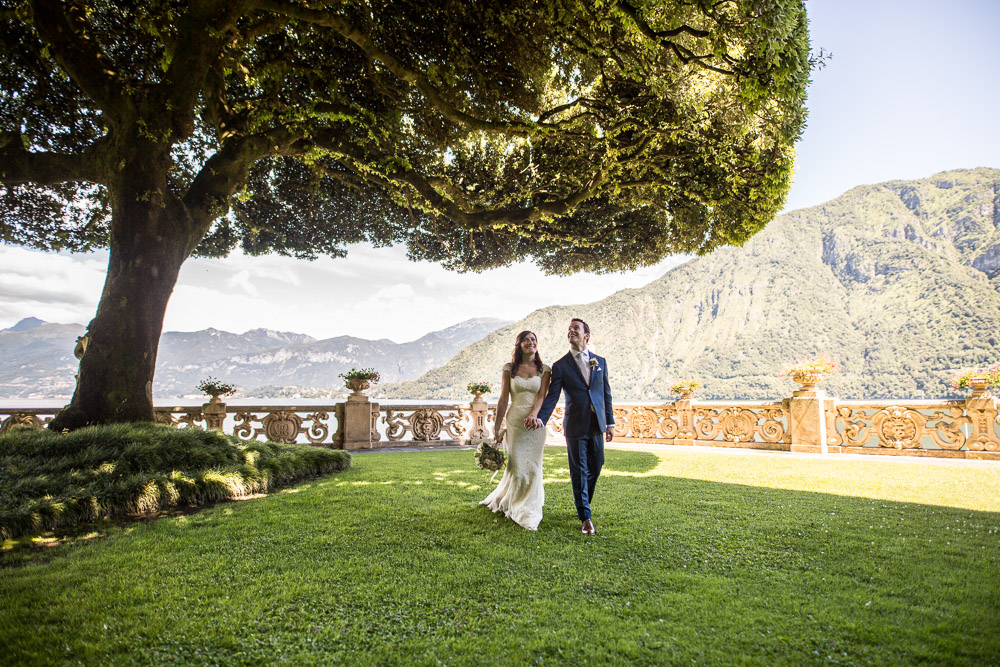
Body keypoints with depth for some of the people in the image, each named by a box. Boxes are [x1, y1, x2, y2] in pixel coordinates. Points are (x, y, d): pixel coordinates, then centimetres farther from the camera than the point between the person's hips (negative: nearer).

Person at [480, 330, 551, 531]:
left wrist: (534, 415, -25)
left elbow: (541, 395, -7)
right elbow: (503, 400, 3)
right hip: (515, 422, 0)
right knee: (517, 465, 2)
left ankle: (528, 511, 21)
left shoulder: (544, 370, 5)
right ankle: (518, 509, 23)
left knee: (532, 466, 4)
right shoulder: (509, 369, 4)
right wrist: (497, 426, 1)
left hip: (535, 422, 1)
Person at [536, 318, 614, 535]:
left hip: (596, 425, 3)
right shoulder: (560, 366, -2)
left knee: (595, 466, 12)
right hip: (575, 426, -3)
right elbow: (552, 396, -8)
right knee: (579, 471, 1)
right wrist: (541, 418, -24)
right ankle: (585, 517, 11)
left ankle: (582, 499, 38)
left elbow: (606, 393, 11)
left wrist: (610, 422, 8)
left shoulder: (600, 362, 9)